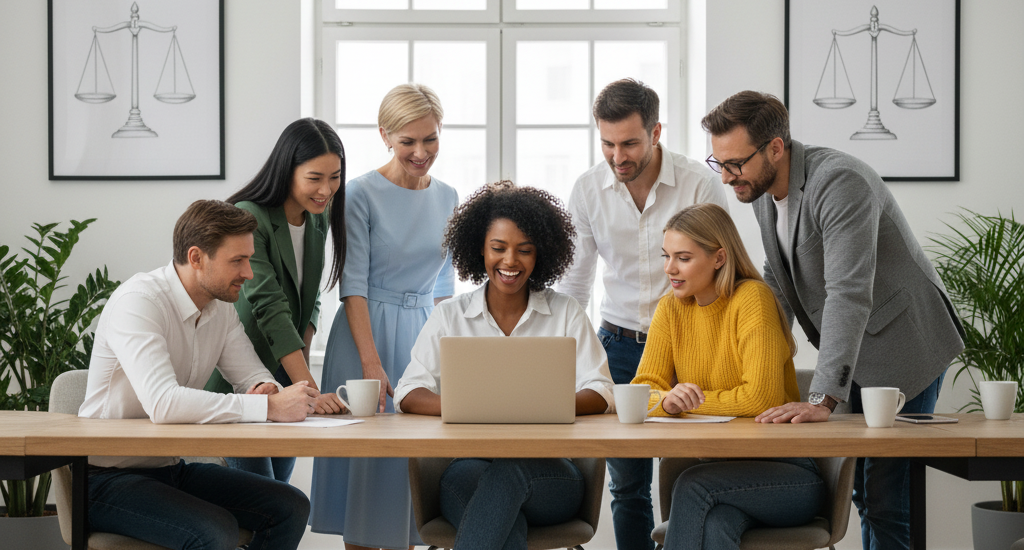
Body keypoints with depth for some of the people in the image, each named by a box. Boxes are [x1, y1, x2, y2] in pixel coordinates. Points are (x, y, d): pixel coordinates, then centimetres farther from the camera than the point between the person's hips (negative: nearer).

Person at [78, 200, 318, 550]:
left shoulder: (220, 307, 4)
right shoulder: (138, 301, -21)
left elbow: (253, 376, 9)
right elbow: (162, 403, -35)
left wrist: (266, 388, -18)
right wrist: (270, 407, -36)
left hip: (172, 468, 8)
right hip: (109, 478, -8)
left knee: (291, 508, -7)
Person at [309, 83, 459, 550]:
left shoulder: (446, 198, 8)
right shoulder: (361, 194, -8)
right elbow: (353, 284, -12)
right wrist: (371, 362, -20)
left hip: (423, 335, 5)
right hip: (369, 332, -5)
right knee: (368, 453, -1)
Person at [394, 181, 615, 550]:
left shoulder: (566, 313, 11)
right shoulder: (448, 317, 13)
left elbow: (599, 394, 3)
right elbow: (408, 395, 3)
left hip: (547, 472, -1)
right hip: (470, 467, 1)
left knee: (510, 470, -37)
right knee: (461, 477, -37)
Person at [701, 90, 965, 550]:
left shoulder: (839, 183, -28)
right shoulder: (762, 189, 1)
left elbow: (849, 296, -35)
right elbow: (778, 281, 14)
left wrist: (822, 400, -40)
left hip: (905, 347, -9)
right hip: (856, 356, 9)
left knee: (887, 497, -11)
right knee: (864, 490, 12)